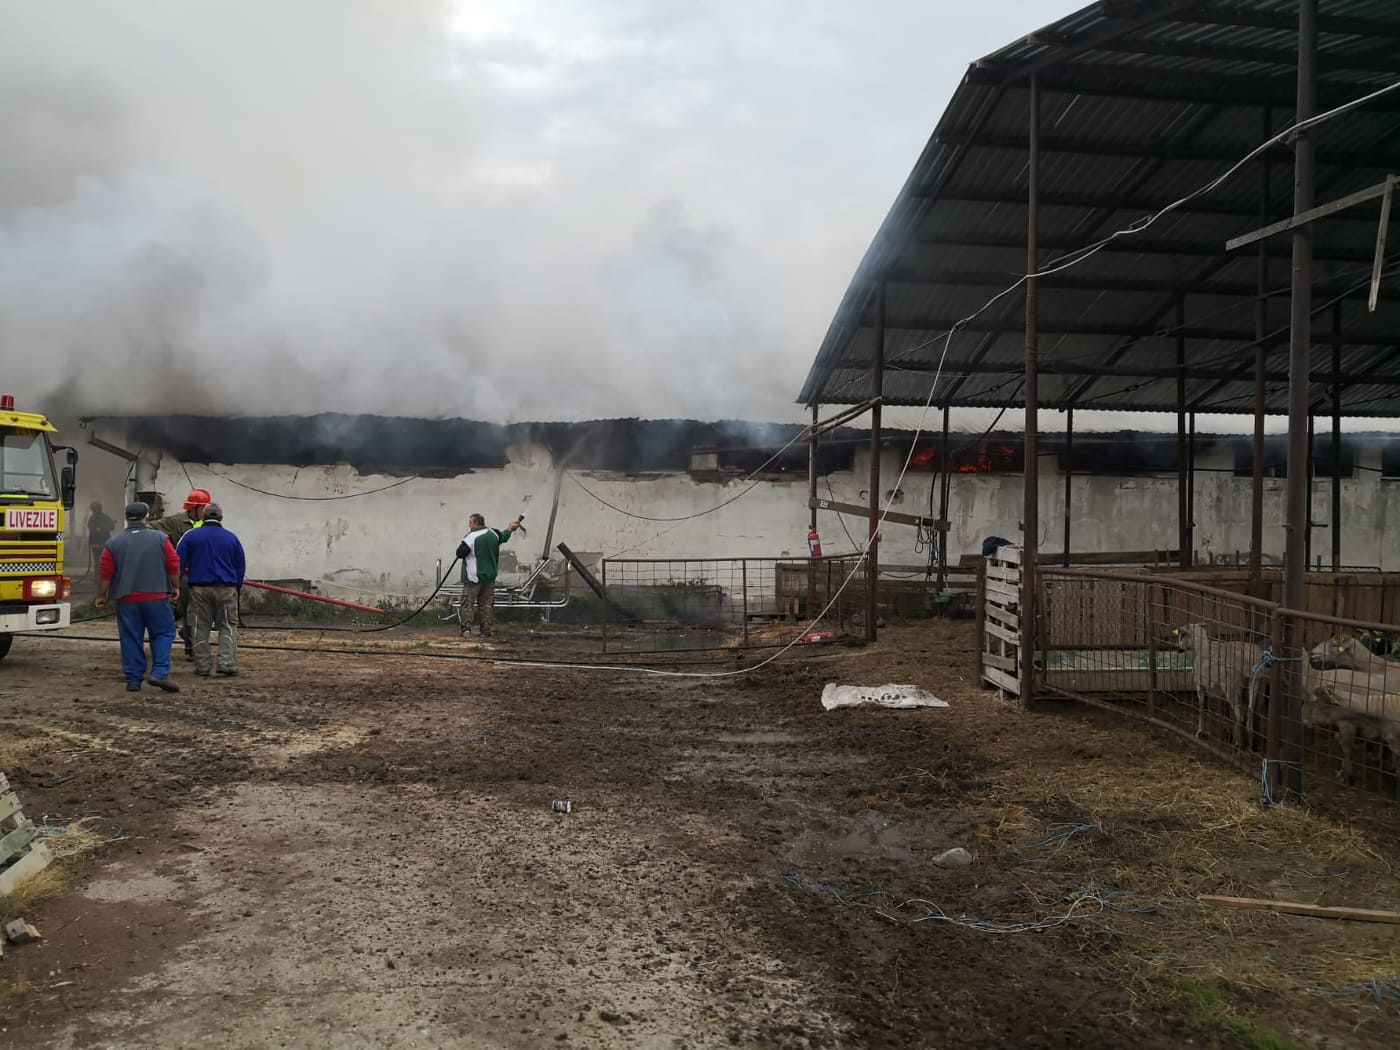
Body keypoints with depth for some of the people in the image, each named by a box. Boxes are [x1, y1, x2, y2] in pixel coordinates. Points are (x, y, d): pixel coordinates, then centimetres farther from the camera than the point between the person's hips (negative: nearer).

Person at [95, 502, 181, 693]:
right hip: (156, 597, -2)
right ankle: (160, 673, -8)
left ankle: (133, 679, 8)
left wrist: (101, 595, 11)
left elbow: (105, 572, 1)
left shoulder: (114, 543, 2)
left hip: (126, 599, 2)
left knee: (130, 639, 7)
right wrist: (175, 587, 11)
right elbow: (174, 566, -2)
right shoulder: (160, 539, -2)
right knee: (163, 634, 6)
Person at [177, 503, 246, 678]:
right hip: (226, 589, 0)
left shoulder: (191, 536, 2)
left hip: (199, 588, 0)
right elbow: (240, 566, 12)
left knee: (200, 629, 7)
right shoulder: (231, 538, 7)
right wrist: (237, 589, 21)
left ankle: (203, 667, 8)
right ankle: (227, 663, -3)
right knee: (228, 627, 7)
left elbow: (178, 563, 0)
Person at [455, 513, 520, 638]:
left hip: (473, 577, -5)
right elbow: (503, 536, 27)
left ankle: (466, 628, -9)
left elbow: (460, 553, -14)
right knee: (486, 604, 9)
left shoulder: (471, 537, -14)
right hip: (490, 576, 5)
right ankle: (485, 631, 9)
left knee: (467, 602, 0)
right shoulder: (493, 533, 5)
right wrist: (509, 528, 47)